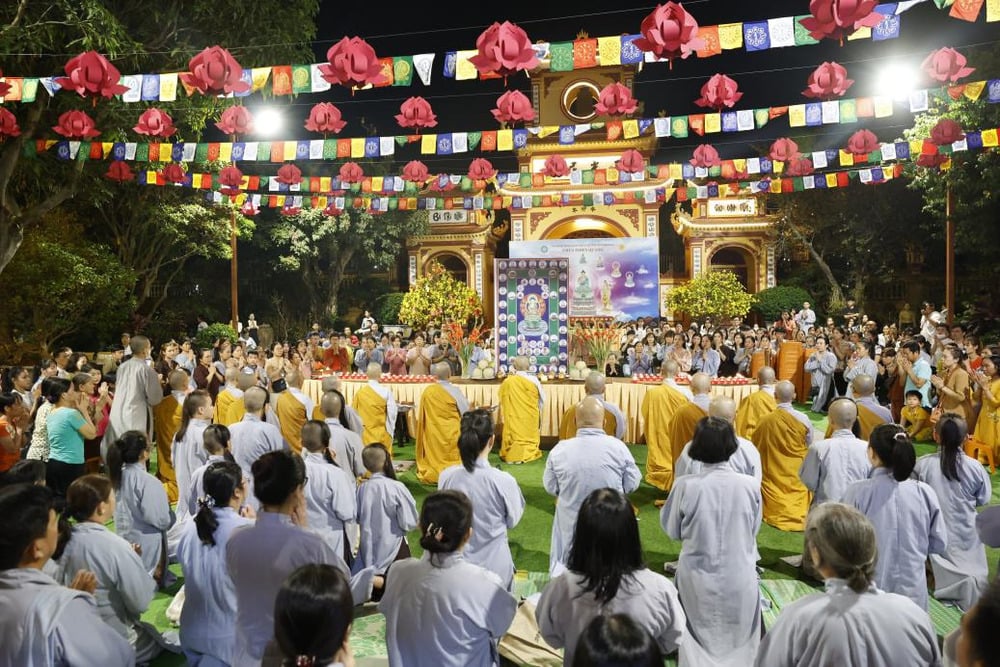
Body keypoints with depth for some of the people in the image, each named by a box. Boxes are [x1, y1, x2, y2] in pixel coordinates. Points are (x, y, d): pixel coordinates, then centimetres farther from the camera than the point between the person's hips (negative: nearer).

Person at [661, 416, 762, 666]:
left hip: (698, 578, -1)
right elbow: (754, 530, 0)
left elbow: (671, 530, -5)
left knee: (699, 637, 18)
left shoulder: (686, 486, -18)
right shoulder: (750, 485, -14)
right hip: (739, 577, 1)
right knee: (738, 638, 21)